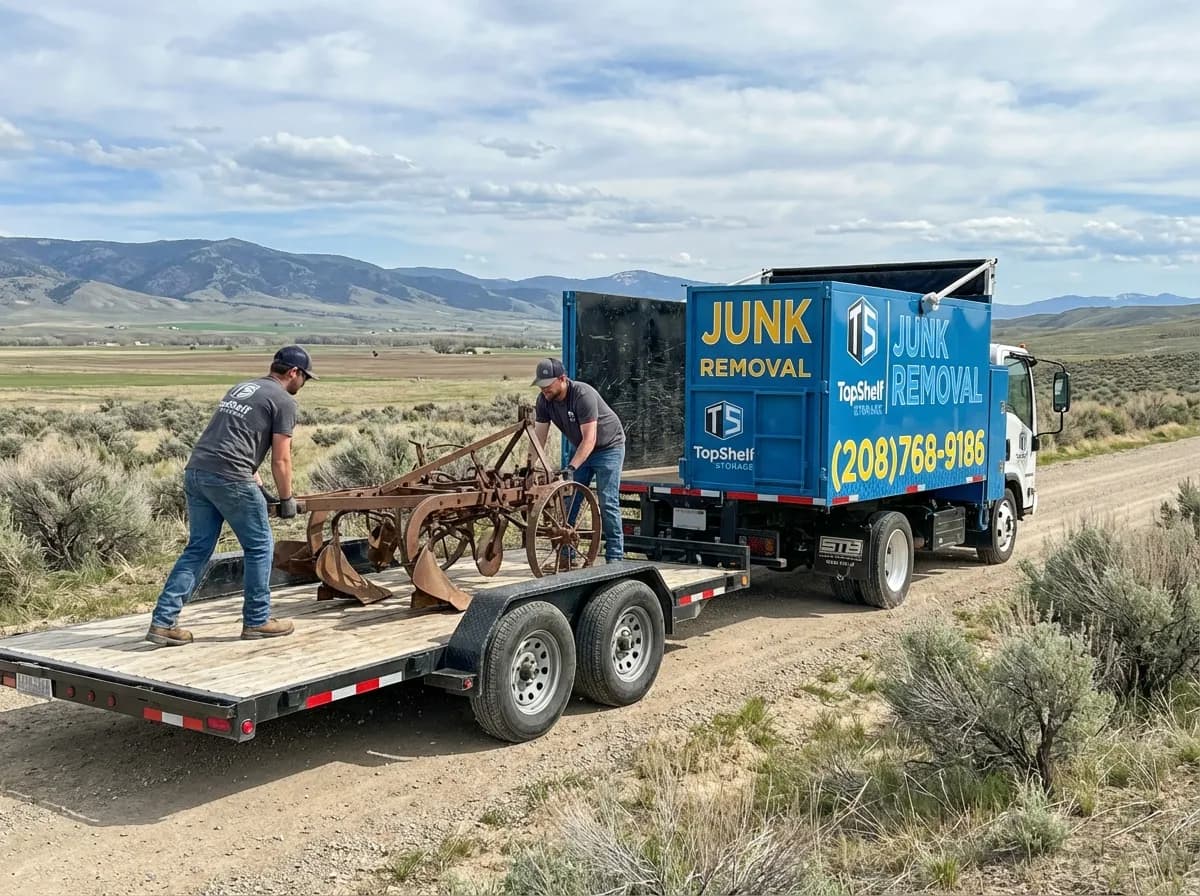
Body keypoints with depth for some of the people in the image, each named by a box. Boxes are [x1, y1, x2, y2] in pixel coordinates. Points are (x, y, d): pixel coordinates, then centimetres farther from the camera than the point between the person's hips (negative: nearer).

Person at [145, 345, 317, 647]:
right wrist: (286, 499, 13)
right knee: (259, 546, 8)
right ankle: (257, 621, 16)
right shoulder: (283, 401, 1)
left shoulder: (239, 389, 26)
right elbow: (280, 460, -1)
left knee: (197, 549, 13)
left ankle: (163, 622, 8)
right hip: (229, 477, -8)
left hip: (195, 472, 8)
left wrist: (260, 489, 33)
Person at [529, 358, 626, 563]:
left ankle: (615, 557, -9)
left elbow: (589, 439, -34)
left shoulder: (583, 395, -31)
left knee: (607, 502, -13)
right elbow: (539, 437, -8)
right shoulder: (544, 400, -10)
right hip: (581, 449, 7)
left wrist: (571, 468, -42)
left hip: (608, 447, -7)